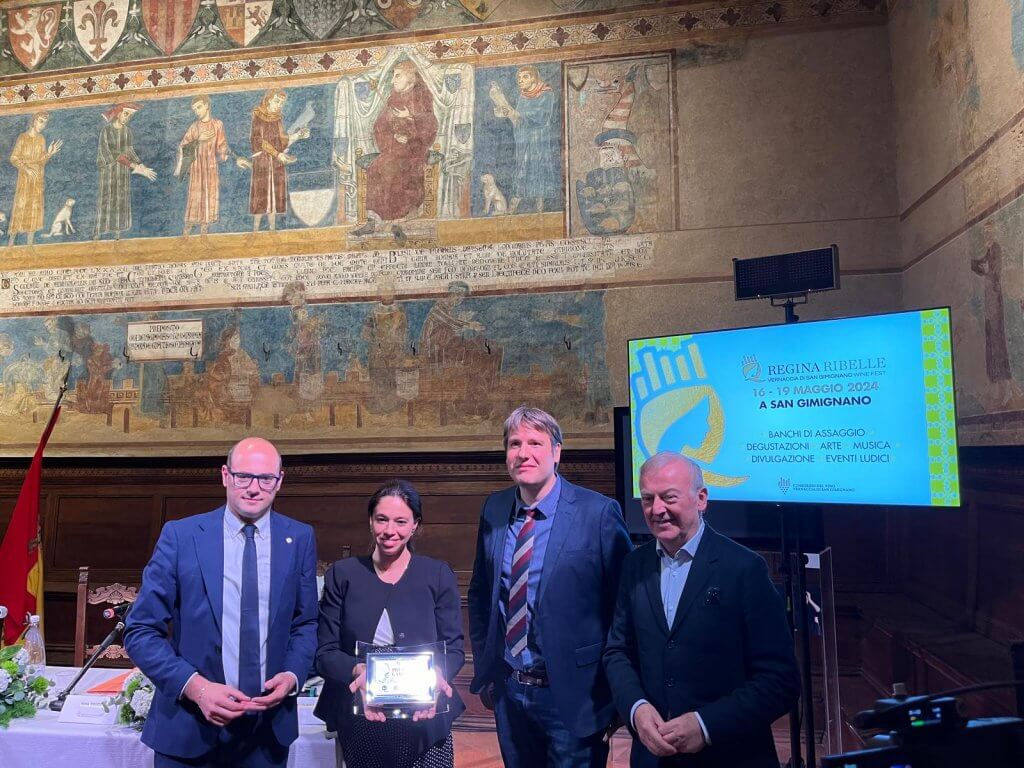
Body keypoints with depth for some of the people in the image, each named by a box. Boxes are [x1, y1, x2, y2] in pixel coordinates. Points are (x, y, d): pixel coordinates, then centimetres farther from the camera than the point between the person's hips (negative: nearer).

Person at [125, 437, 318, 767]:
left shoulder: (300, 539, -2)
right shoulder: (180, 535, -8)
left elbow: (306, 623, 6)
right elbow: (140, 631, -6)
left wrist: (292, 676, -12)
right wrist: (195, 686, -19)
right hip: (189, 728, -2)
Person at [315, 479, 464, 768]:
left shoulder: (438, 574, -1)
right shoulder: (342, 574, 0)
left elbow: (454, 649, -1)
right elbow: (325, 652, -2)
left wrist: (436, 674, -22)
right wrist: (358, 670, -23)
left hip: (424, 724, 0)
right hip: (359, 726, 1)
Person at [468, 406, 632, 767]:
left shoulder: (599, 513, -14)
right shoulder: (494, 510, 0)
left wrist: (614, 691, -5)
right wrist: (484, 669, 9)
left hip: (572, 696, -4)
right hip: (508, 691, 5)